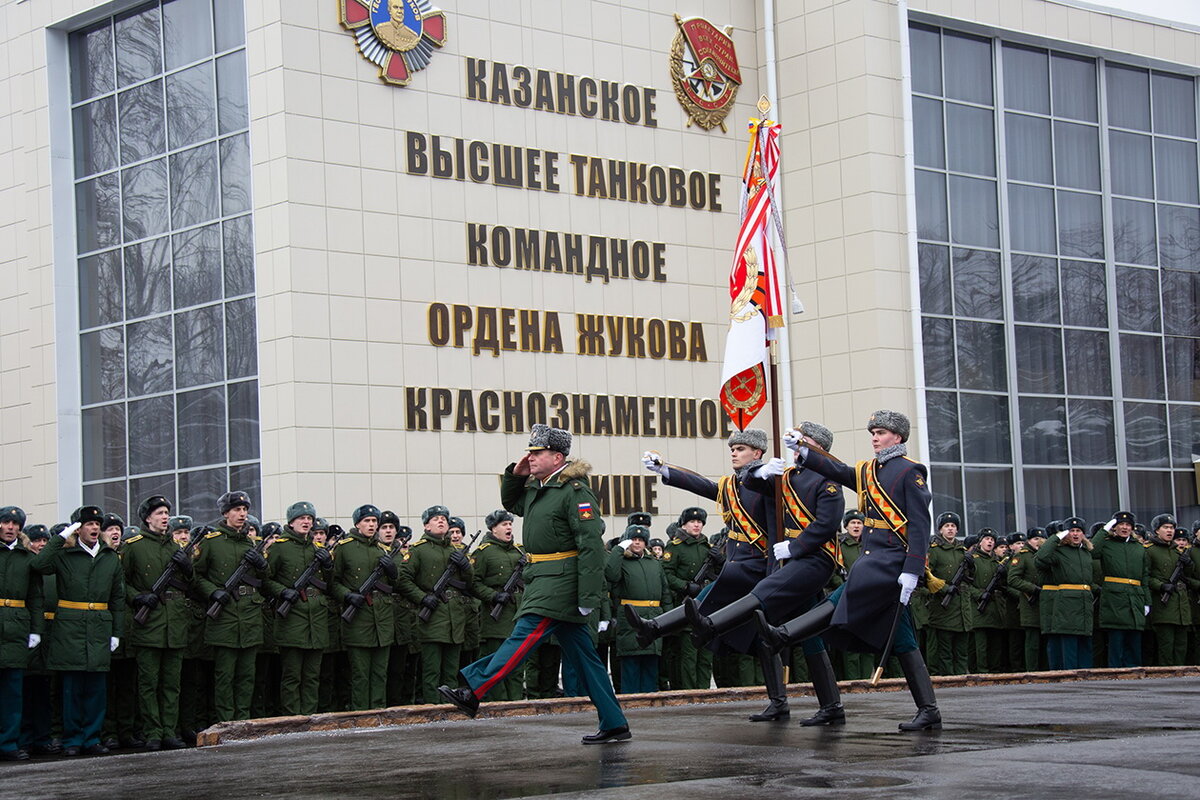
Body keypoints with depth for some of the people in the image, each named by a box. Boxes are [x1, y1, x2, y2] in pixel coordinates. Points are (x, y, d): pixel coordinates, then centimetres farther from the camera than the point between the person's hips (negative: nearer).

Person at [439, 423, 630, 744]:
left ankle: (472, 693, -18)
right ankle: (615, 725, 12)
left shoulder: (575, 492, -12)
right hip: (544, 581, 10)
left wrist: (589, 596, -24)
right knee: (582, 655, 9)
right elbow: (510, 502, 36)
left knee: (524, 636, -13)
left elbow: (592, 546, -19)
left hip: (561, 582, -10)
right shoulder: (536, 489, 15)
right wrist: (515, 475, 14)